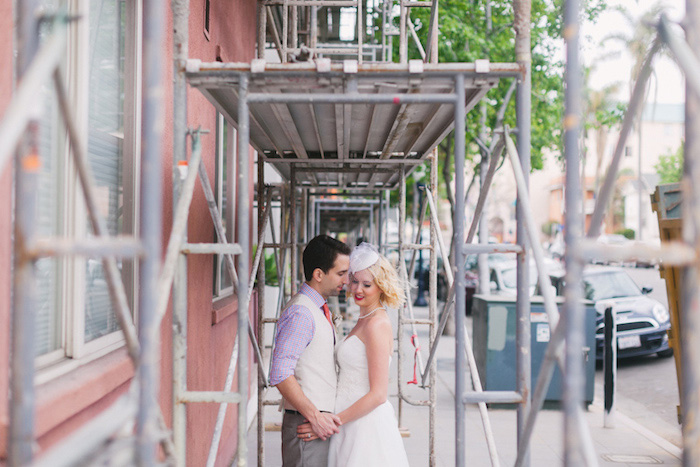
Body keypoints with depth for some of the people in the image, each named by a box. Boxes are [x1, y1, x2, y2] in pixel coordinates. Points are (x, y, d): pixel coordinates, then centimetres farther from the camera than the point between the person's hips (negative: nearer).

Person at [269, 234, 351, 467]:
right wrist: (315, 416, -21)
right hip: (306, 424, -9)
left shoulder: (320, 310, 15)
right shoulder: (300, 313, -17)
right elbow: (280, 374, -23)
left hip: (322, 421, 9)